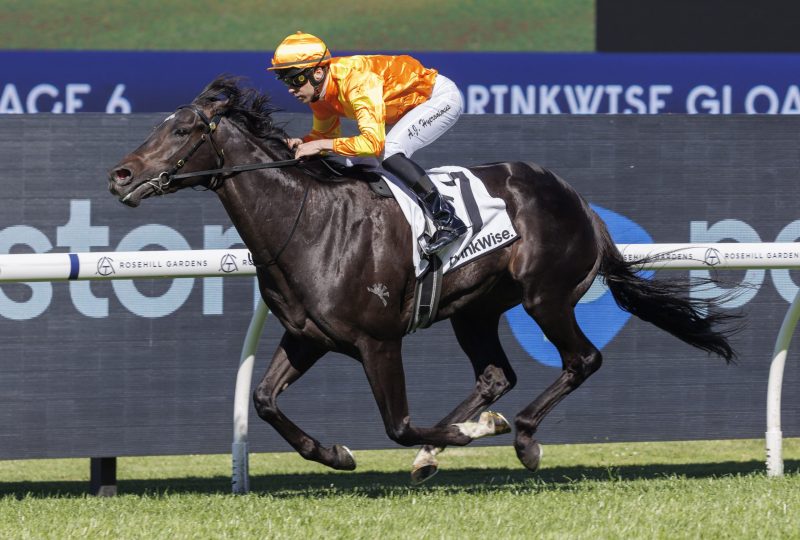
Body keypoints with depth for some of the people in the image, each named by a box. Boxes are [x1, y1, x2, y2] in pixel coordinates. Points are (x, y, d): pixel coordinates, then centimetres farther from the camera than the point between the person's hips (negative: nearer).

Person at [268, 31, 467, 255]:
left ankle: (448, 220, -23)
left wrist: (321, 145, -38)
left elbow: (373, 142, -41)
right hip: (413, 106, 10)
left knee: (389, 153, -25)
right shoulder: (318, 90, -6)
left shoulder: (356, 83, -34)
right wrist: (301, 144, -14)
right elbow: (325, 135, 8)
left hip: (442, 96, -10)